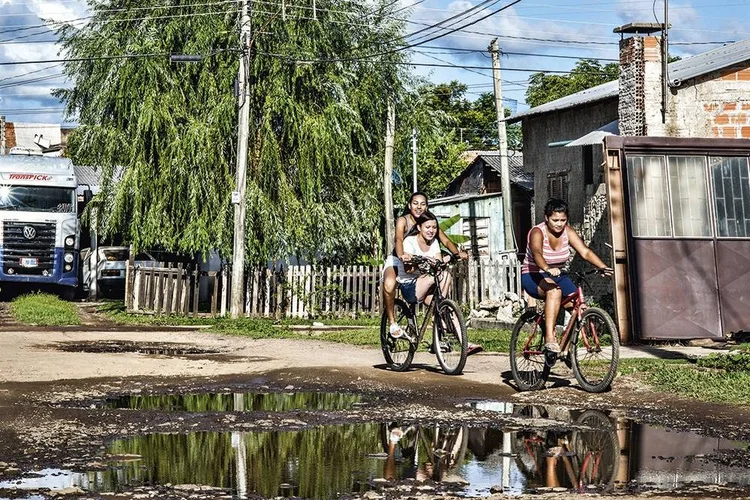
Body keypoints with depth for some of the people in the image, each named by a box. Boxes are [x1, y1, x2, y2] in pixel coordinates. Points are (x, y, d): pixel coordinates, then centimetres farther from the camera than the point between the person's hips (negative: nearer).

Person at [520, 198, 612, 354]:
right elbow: (537, 253, -39)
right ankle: (549, 338, -43)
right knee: (554, 290, -39)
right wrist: (547, 269, -59)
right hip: (533, 277, -6)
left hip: (557, 276, 6)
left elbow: (585, 252, -13)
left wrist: (603, 267, -30)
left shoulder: (567, 231, -3)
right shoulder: (537, 232, -18)